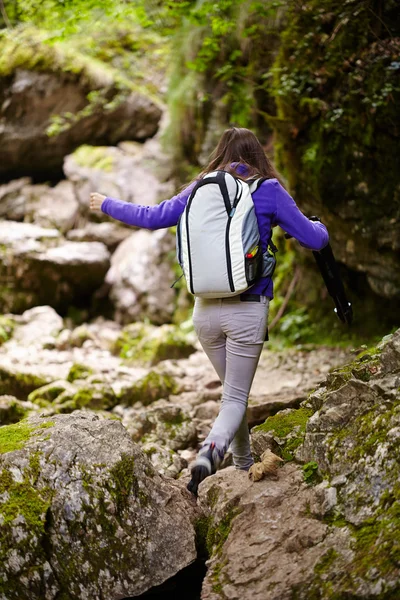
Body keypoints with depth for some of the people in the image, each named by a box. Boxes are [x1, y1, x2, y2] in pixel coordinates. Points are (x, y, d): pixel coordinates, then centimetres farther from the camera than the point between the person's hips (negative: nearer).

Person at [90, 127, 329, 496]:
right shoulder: (268, 191, -3)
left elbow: (151, 217, 10)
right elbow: (315, 240, -2)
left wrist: (107, 205, 26)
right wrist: (317, 225, 22)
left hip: (206, 310, 3)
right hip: (248, 311, -3)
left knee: (233, 391, 22)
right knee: (236, 397, 3)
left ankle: (245, 468, 28)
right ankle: (209, 453, -24)